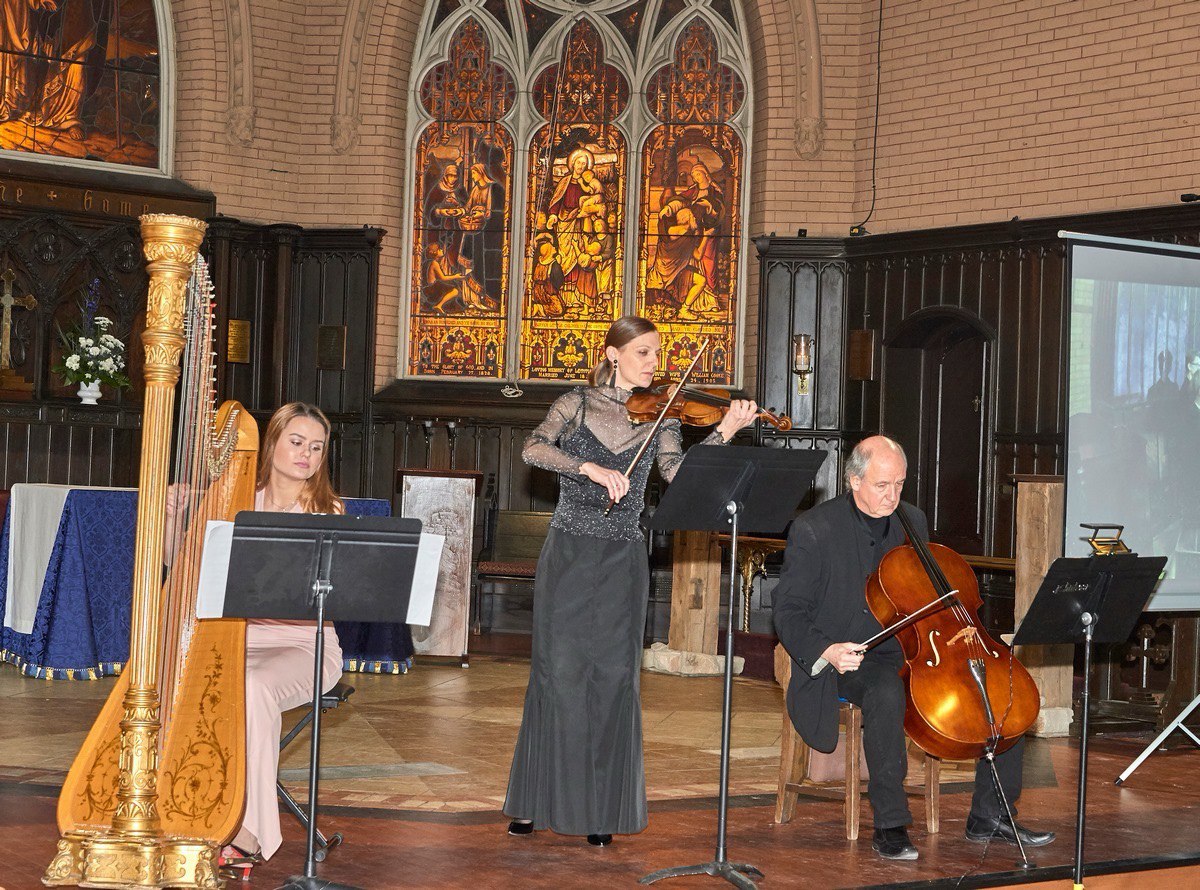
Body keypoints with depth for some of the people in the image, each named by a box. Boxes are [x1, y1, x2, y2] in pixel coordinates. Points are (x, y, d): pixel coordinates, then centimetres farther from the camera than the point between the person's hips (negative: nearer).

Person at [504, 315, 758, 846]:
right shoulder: (576, 404, 2)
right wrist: (592, 468, -29)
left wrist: (725, 432, -18)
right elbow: (534, 449, -15)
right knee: (557, 676, 1)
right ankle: (537, 802, 12)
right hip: (567, 556, -1)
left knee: (611, 679, 0)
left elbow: (678, 473, -8)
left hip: (620, 563, 1)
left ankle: (599, 810, 7)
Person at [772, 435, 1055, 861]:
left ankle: (989, 817, 3)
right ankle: (890, 826, -28)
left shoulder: (913, 521, 10)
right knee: (887, 692, -39)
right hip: (851, 660, -6)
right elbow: (789, 613, -8)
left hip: (909, 651, 6)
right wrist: (825, 650, -27)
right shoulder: (814, 528, -8)